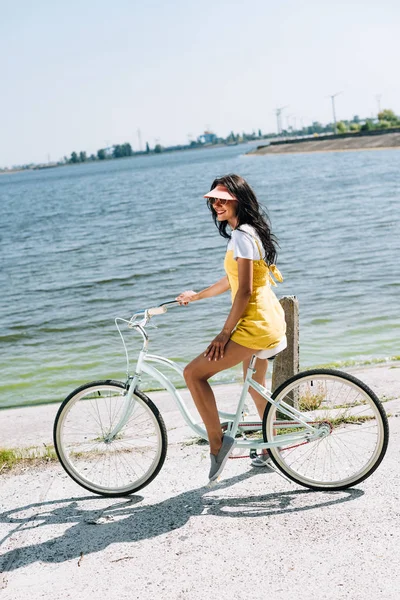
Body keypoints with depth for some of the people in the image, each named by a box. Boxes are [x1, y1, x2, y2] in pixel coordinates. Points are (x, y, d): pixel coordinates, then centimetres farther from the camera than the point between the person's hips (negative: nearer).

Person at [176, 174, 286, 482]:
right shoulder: (249, 231, 14)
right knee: (255, 384, 26)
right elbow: (233, 280, 23)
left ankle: (217, 441, -5)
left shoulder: (241, 236, -17)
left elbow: (244, 291, -21)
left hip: (255, 324, -11)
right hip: (268, 319, 11)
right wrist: (196, 295, 29)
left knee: (194, 372, -11)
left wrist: (224, 334, -17)